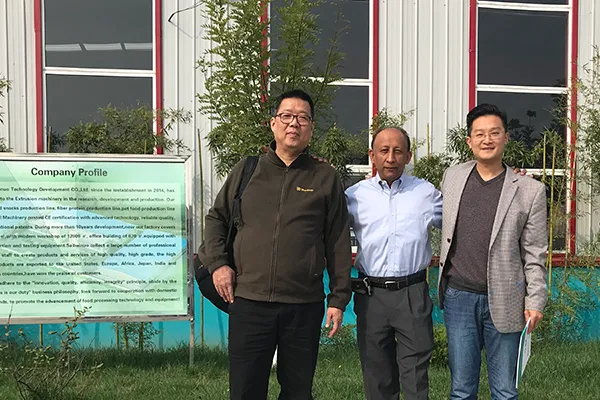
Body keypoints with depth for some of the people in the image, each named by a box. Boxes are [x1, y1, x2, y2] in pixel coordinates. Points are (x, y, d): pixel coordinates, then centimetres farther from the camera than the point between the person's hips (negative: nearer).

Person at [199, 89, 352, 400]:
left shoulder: (325, 178, 6)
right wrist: (217, 263, 4)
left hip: (305, 305, 0)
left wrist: (339, 298, 2)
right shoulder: (246, 171, 9)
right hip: (248, 301, 1)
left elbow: (338, 243, 5)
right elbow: (216, 217, 19)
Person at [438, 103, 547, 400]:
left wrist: (535, 301, -5)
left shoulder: (530, 190, -3)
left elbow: (535, 253, 0)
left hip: (503, 301, -2)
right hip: (458, 296, 2)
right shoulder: (452, 177, 6)